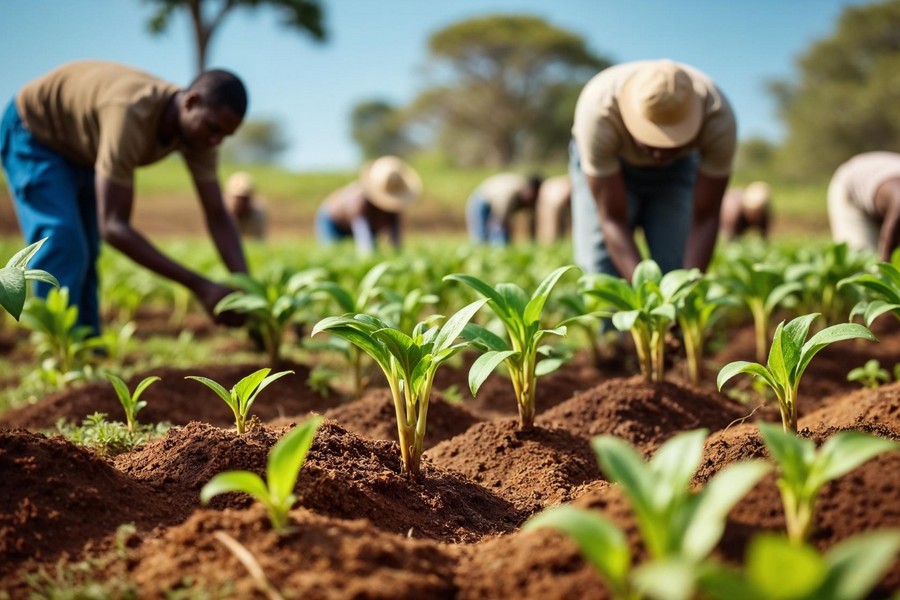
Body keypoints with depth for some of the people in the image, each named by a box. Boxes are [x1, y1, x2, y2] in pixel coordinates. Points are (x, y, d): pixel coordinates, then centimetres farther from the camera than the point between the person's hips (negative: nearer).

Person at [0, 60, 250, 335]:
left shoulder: (197, 124, -20)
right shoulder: (131, 113, -43)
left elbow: (218, 218, -15)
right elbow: (113, 226, -45)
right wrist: (200, 287, -48)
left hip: (81, 148, 7)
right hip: (34, 134, -7)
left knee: (85, 256, 8)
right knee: (64, 249, -20)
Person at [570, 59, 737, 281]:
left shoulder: (718, 117, -35)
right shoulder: (598, 113, -39)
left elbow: (705, 219, -26)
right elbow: (612, 219, -33)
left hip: (677, 168, 1)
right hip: (607, 163, -1)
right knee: (600, 270, -15)